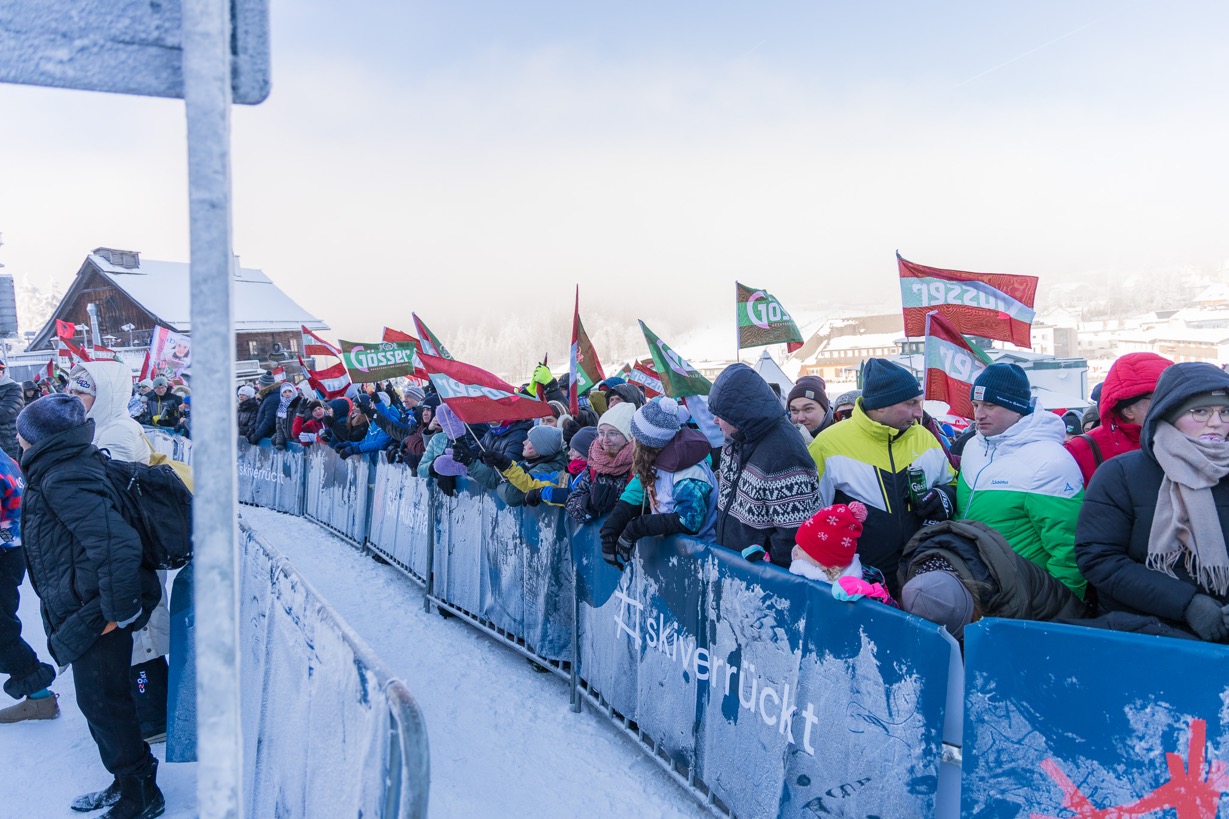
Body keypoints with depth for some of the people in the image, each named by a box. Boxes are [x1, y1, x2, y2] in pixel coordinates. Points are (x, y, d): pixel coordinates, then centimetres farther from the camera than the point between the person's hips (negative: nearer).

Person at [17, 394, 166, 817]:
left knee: (101, 702, 2)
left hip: (95, 615, -10)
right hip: (85, 610, 10)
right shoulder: (60, 470, 11)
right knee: (98, 699, 19)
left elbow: (118, 544, -33)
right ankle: (126, 784, 34)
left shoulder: (62, 480, -22)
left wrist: (120, 611, -24)